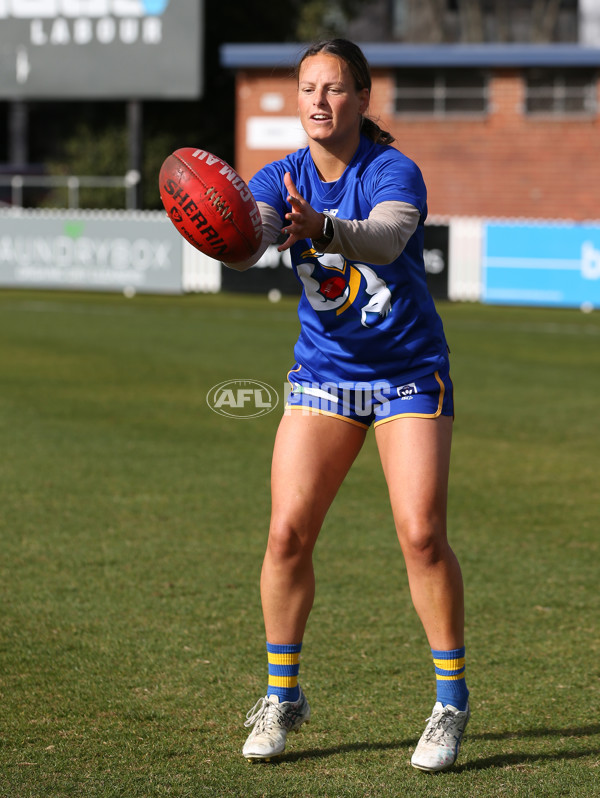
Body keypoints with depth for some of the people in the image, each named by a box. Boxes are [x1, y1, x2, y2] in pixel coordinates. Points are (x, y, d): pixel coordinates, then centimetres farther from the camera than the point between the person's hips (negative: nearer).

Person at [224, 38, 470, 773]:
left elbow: (386, 237, -37)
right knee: (287, 532, -7)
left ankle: (451, 699, 4)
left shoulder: (393, 172, -16)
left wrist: (325, 230, -57)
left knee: (421, 535, -13)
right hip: (322, 374, 3)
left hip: (408, 374, -3)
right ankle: (281, 696, 9)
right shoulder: (282, 179, -4)